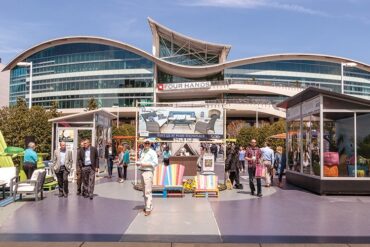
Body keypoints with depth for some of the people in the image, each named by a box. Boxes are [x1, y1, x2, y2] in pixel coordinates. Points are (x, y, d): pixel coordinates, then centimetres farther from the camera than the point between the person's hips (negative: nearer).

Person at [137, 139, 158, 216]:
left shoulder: (152, 152, -6)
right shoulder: (142, 152, 17)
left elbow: (155, 163, -14)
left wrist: (146, 164, -18)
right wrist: (138, 163, 7)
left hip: (148, 172, -8)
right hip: (142, 172, 8)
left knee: (148, 191, -11)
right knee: (144, 191, 14)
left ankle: (148, 209, -10)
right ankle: (147, 206, 25)